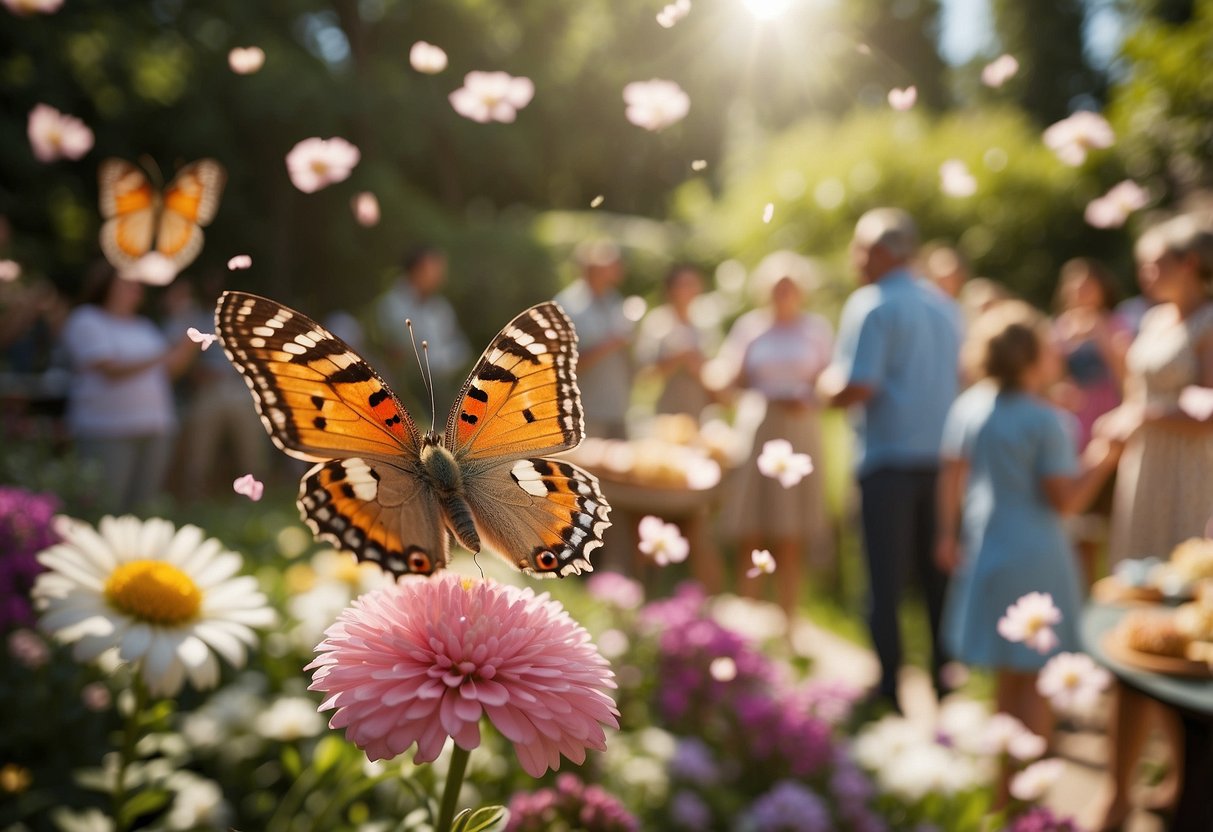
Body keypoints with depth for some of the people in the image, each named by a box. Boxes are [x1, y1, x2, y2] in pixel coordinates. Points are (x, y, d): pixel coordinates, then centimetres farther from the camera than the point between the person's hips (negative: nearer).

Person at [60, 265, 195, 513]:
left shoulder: (144, 326, 18)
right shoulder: (87, 322, -2)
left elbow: (170, 369, 15)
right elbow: (111, 370, -14)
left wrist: (188, 349, -2)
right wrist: (160, 359, -17)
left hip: (154, 429, 7)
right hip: (106, 432, -6)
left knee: (144, 510, 7)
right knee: (105, 508, -8)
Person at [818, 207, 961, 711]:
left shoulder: (871, 306, -10)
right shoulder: (943, 306, 13)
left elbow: (856, 389, -19)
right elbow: (959, 376, 21)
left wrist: (827, 386, 0)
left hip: (889, 459, -7)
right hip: (941, 456, 7)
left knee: (885, 580, 0)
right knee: (939, 576, 14)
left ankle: (889, 688, 5)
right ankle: (946, 679, 22)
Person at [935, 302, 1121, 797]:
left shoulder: (968, 406, 2)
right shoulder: (1047, 420, -15)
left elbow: (952, 474, 4)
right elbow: (1065, 501, -13)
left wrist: (948, 534, 9)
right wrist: (1101, 463, -1)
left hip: (983, 549, 6)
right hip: (1035, 556, -6)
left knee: (1009, 677, 20)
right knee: (1034, 681, 6)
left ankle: (1002, 786, 31)